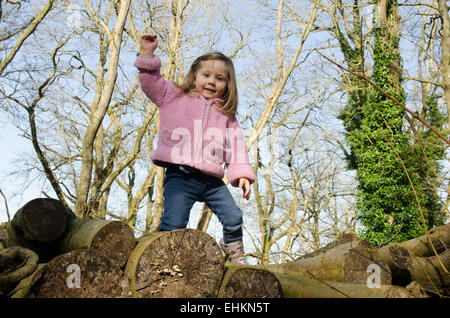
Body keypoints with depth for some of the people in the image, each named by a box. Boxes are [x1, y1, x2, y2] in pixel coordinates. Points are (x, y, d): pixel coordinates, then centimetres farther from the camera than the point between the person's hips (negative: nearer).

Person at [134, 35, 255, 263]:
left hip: (212, 180, 3)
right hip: (180, 176, -2)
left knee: (234, 218, -1)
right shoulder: (174, 96, 13)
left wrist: (242, 174, -1)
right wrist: (148, 52, -3)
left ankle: (235, 257, 22)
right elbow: (151, 81, 8)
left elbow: (235, 145, 11)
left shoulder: (227, 115, 17)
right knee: (174, 223, -15)